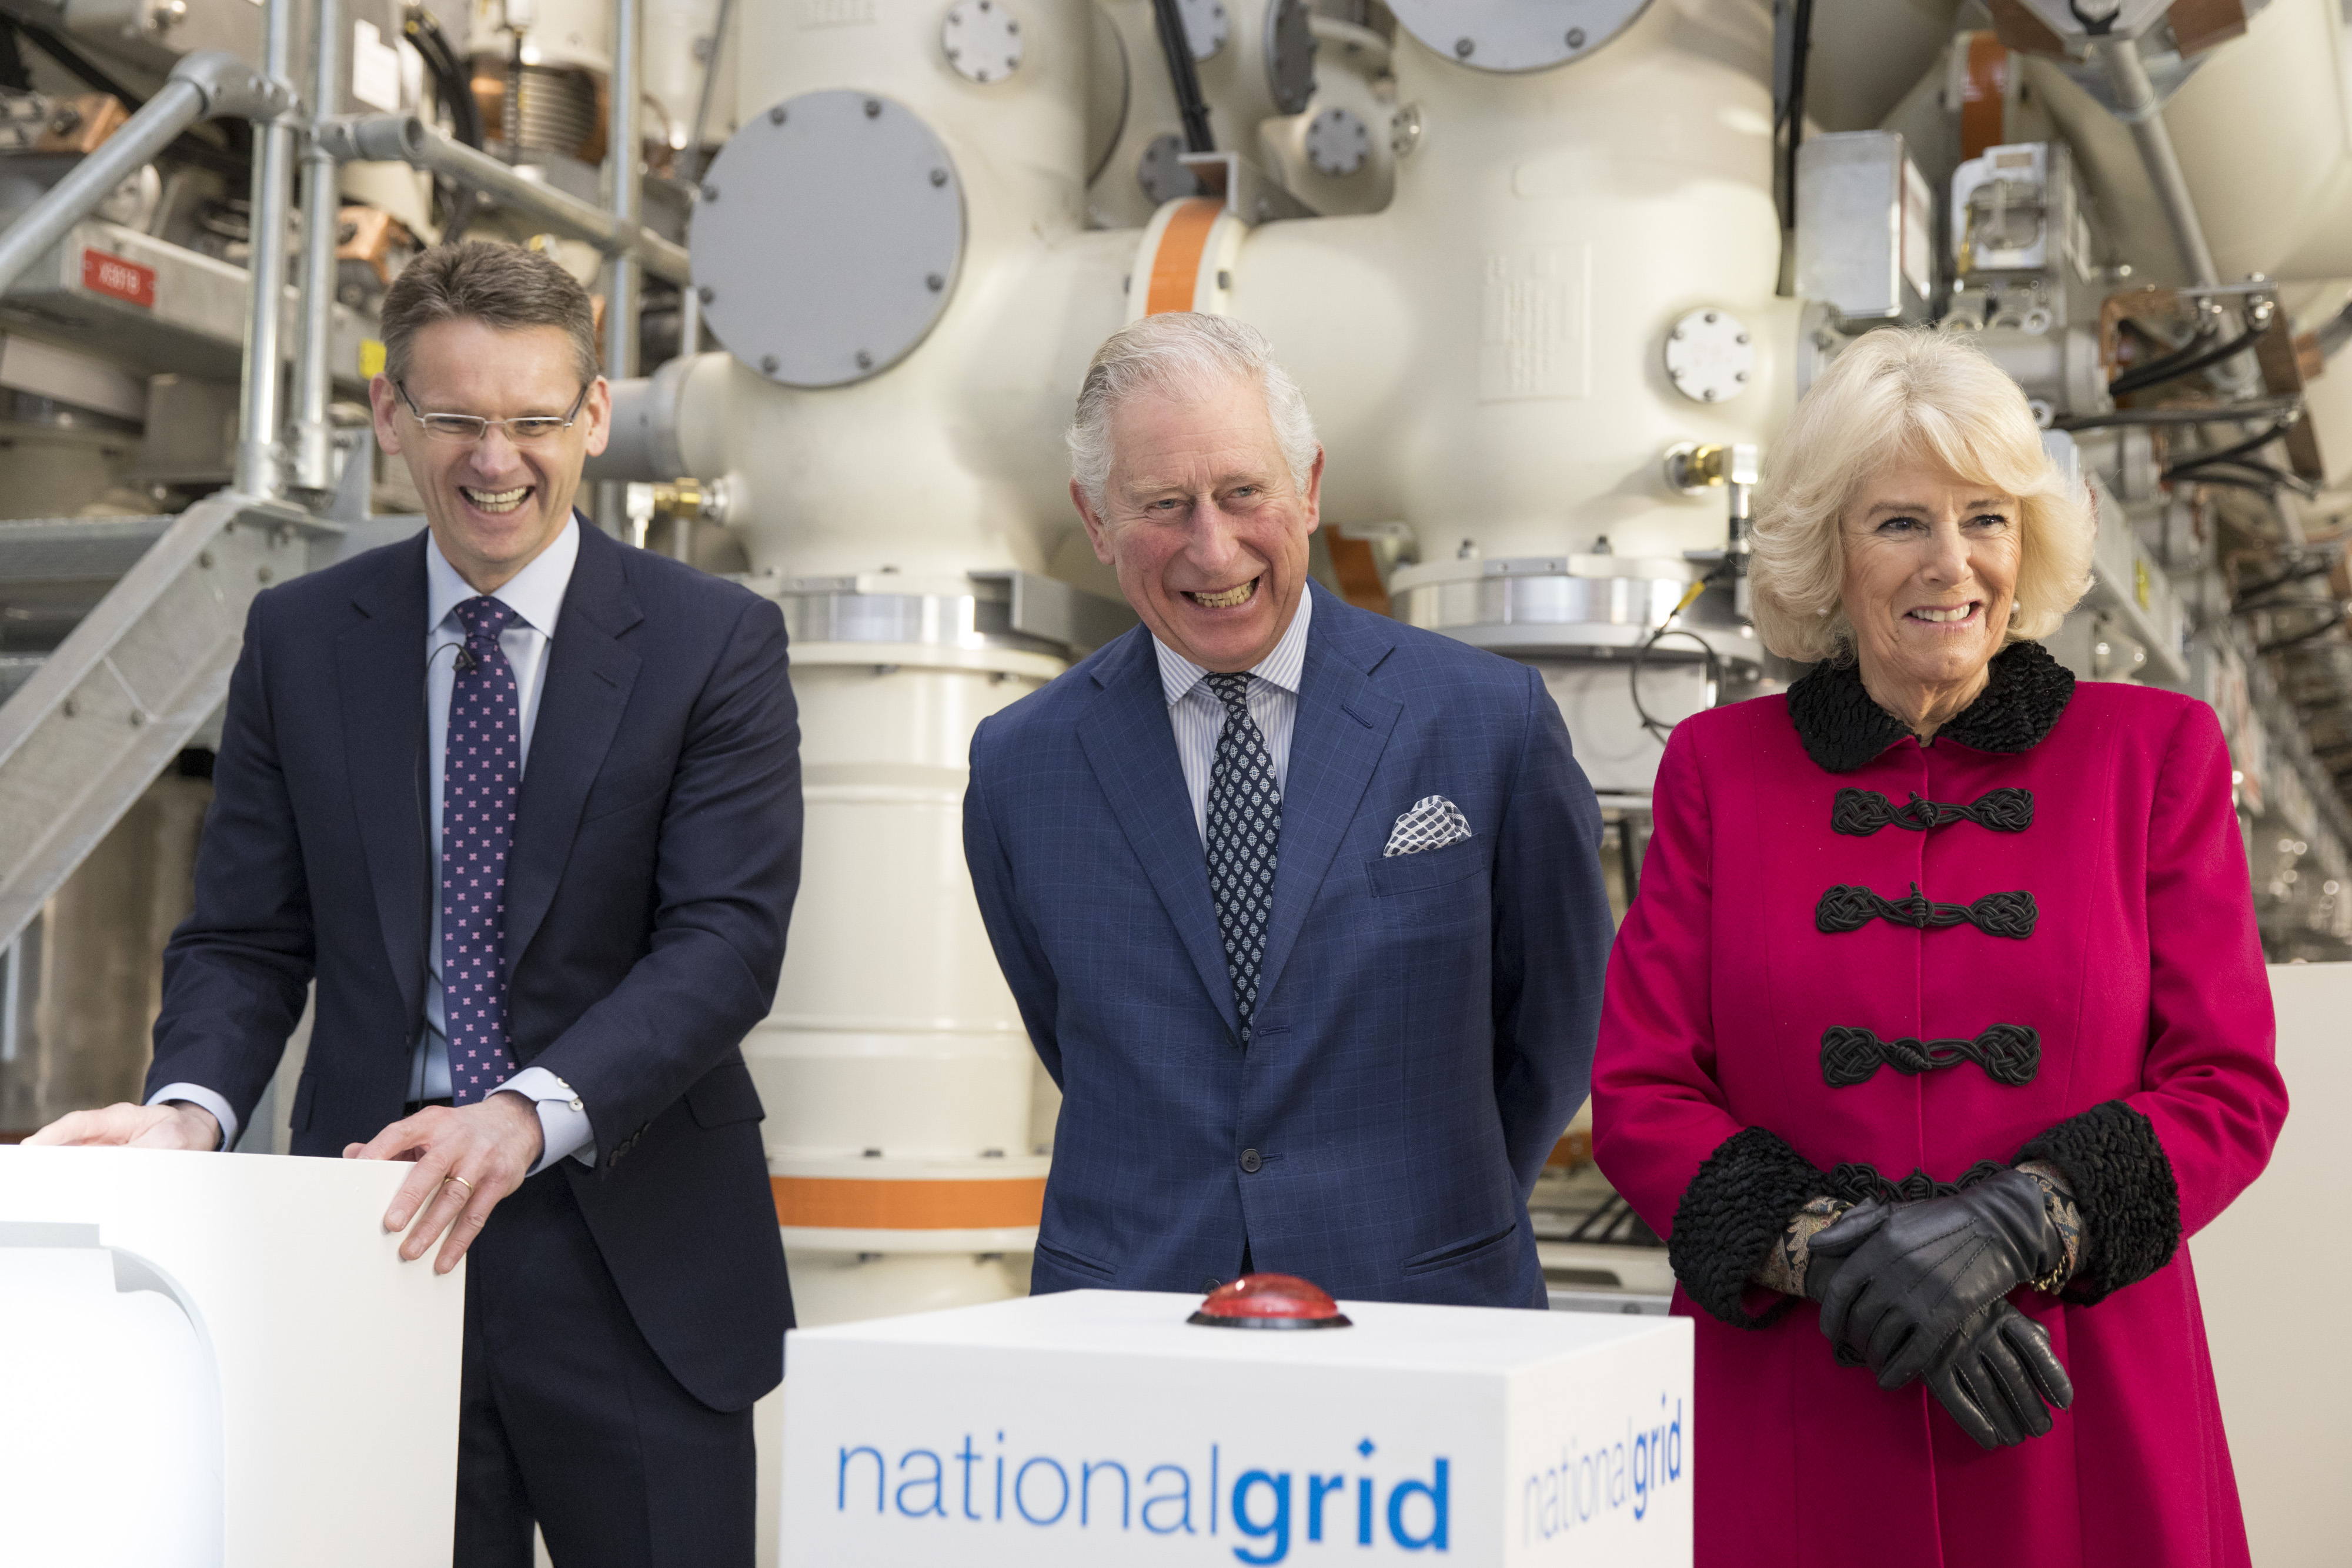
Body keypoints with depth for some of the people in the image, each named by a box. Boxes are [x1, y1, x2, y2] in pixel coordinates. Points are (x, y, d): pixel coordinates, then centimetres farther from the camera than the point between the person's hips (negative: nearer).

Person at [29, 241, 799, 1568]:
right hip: (385, 1231, 2)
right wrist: (194, 1107, -14)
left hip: (637, 1268, -1)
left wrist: (533, 1112, -24)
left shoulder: (715, 641, -2)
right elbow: (244, 936, 7)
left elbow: (727, 939, -10)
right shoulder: (299, 640, 8)